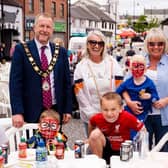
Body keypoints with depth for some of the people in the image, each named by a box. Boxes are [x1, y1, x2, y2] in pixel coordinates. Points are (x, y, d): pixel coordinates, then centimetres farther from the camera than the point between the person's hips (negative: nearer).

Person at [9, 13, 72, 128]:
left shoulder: (61, 52, 7)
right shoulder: (21, 49, -3)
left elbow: (67, 82, 9)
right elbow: (15, 82, -8)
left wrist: (68, 109, 5)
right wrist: (17, 112, -15)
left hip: (56, 110, 3)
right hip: (31, 111, -3)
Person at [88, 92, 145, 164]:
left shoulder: (127, 117, -29)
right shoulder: (97, 118, -22)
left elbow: (142, 130, -17)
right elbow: (91, 124, 3)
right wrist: (90, 139, 14)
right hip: (106, 149, 1)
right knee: (95, 133, -25)